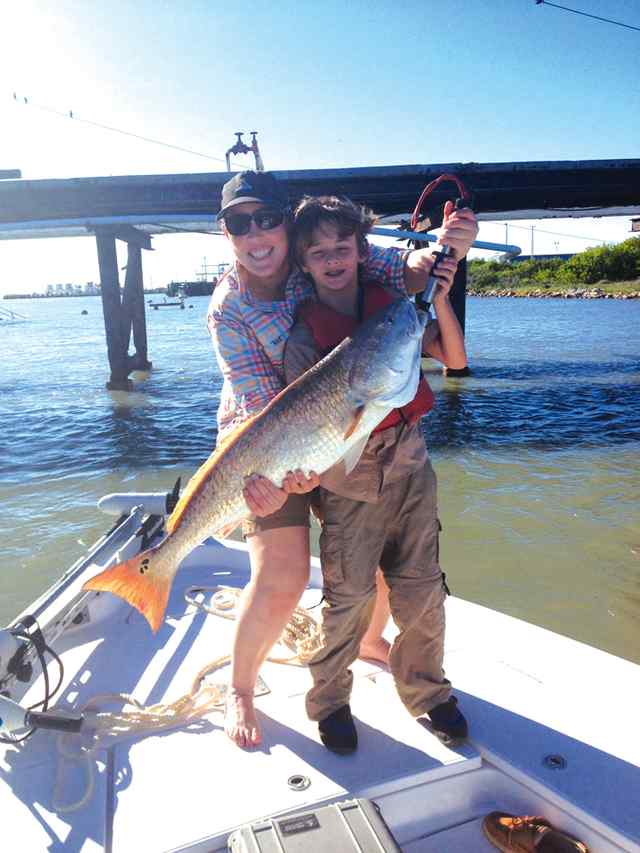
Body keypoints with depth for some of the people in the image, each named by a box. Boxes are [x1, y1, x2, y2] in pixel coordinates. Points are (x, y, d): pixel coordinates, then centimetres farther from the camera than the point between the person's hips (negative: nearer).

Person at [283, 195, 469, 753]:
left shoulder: (394, 301, 2)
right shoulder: (304, 335, -6)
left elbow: (455, 360, 3)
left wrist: (440, 301, -11)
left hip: (408, 464, 3)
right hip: (348, 481, -2)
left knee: (423, 590, 7)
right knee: (349, 597, 0)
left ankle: (427, 692, 32)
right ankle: (330, 701, 26)